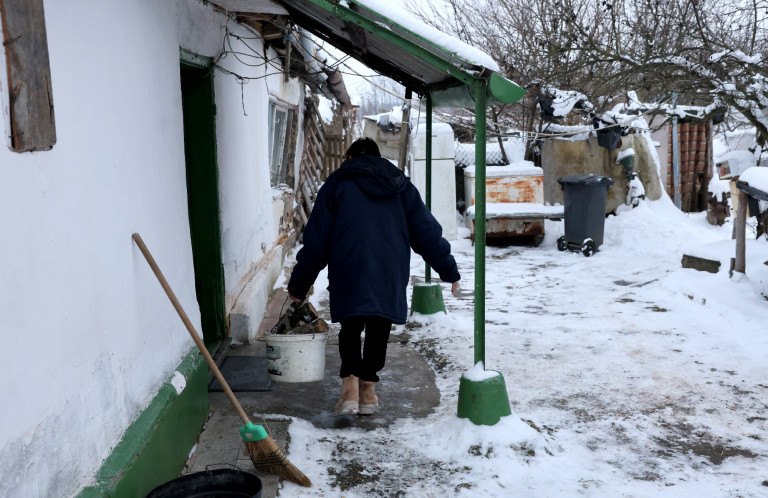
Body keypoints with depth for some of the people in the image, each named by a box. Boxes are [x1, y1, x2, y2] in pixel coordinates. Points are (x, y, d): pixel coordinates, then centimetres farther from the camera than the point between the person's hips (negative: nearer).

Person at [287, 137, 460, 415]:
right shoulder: (401, 186, 16)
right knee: (378, 332, 15)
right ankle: (368, 390, 19)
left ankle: (350, 382, -5)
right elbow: (427, 231, 14)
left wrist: (299, 285, 11)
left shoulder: (337, 183, 9)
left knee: (350, 330, 12)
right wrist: (449, 270, 22)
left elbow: (316, 239, 5)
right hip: (391, 275, 2)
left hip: (349, 273, -2)